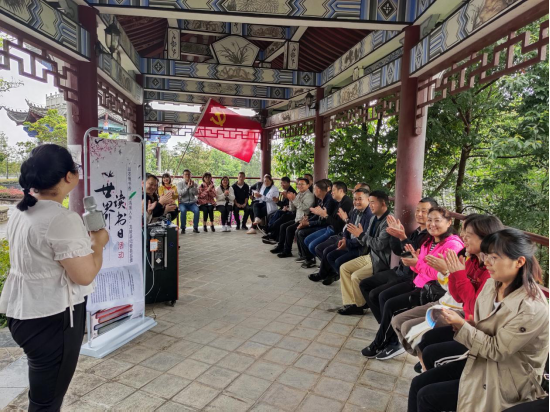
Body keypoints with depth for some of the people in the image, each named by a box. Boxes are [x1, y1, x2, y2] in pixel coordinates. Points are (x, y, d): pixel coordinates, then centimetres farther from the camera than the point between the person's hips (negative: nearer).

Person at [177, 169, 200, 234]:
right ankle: (183, 228, -18)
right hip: (183, 203, -1)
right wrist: (188, 186, -20)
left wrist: (193, 186, -19)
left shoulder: (194, 183, 10)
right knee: (183, 211, -34)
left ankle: (195, 228, -15)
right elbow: (180, 193, -12)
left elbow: (196, 193, -4)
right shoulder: (179, 184, 5)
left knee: (197, 211, -29)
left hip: (192, 203, 1)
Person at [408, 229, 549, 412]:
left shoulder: (532, 308, -27)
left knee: (426, 397, -10)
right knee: (417, 384, 2)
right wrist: (458, 322, -11)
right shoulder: (492, 284, -3)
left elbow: (497, 351, -22)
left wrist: (461, 326, -25)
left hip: (506, 380, -7)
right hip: (481, 360, 7)